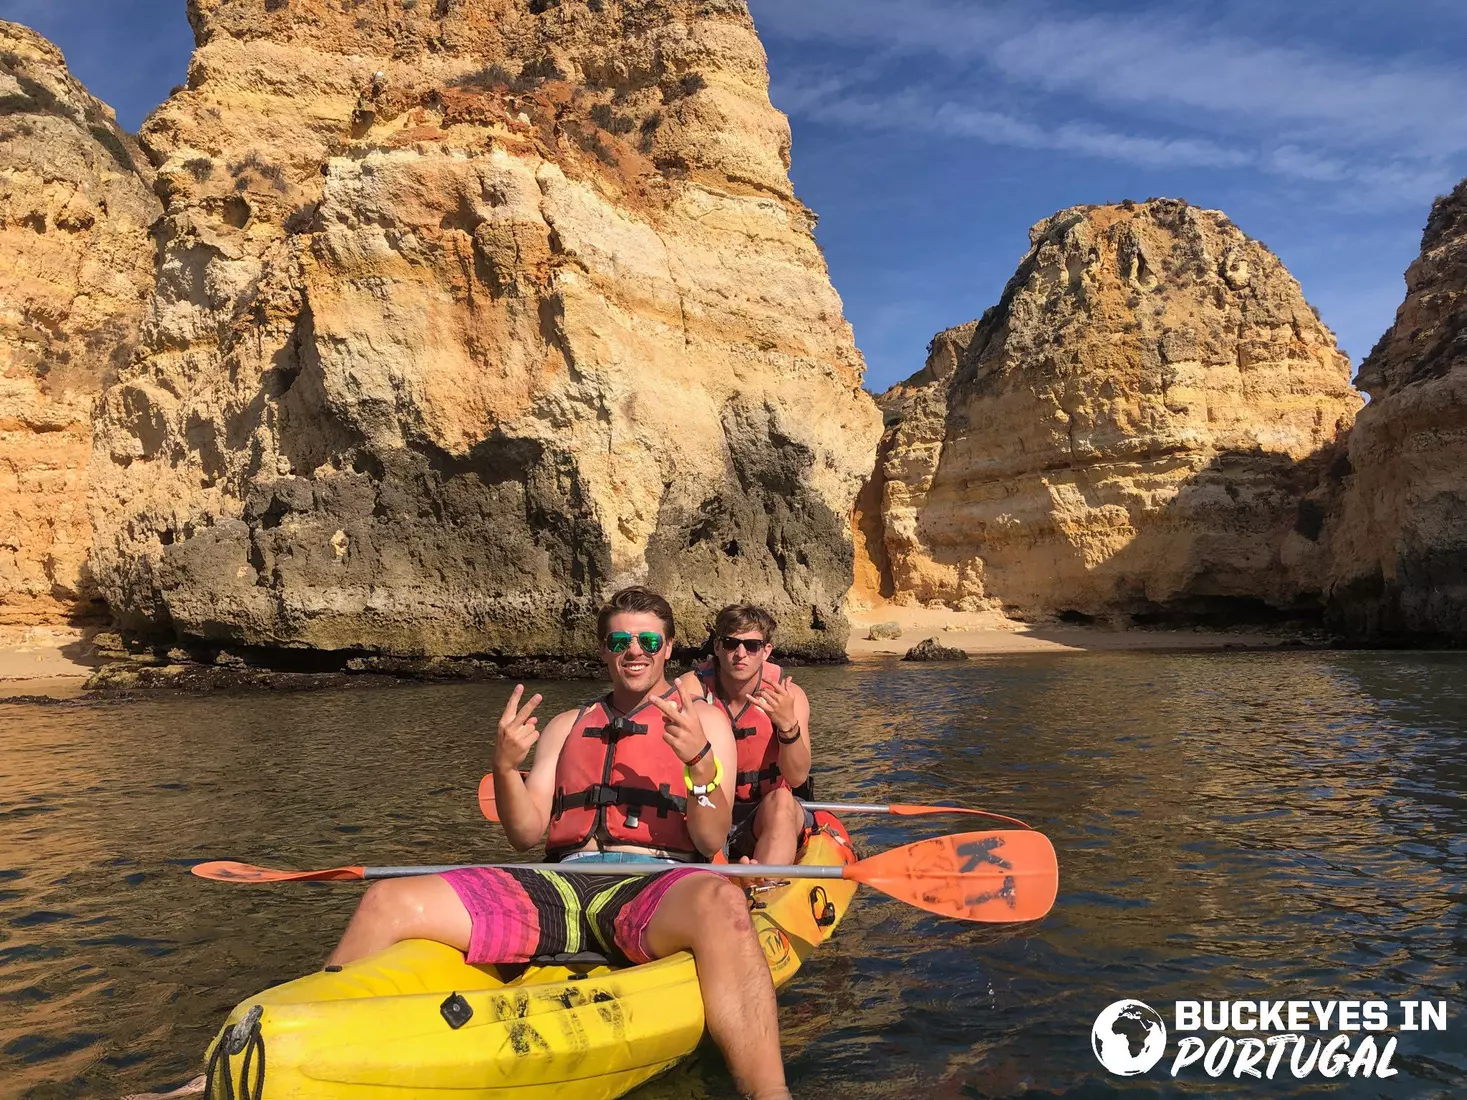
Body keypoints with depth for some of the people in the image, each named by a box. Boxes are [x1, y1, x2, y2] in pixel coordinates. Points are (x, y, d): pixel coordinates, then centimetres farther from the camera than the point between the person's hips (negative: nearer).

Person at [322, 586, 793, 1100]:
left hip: (657, 890, -3)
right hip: (561, 888, 4)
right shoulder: (566, 726, 24)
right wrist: (505, 767, -4)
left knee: (721, 904, -41)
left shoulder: (704, 720, 13)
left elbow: (712, 841, 1)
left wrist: (700, 761, -17)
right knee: (388, 902, -14)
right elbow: (527, 835, 14)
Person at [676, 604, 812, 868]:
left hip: (770, 817, -1)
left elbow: (797, 777, -17)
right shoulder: (692, 688, -7)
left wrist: (788, 725, -35)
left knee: (781, 801, -34)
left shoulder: (789, 696, -7)